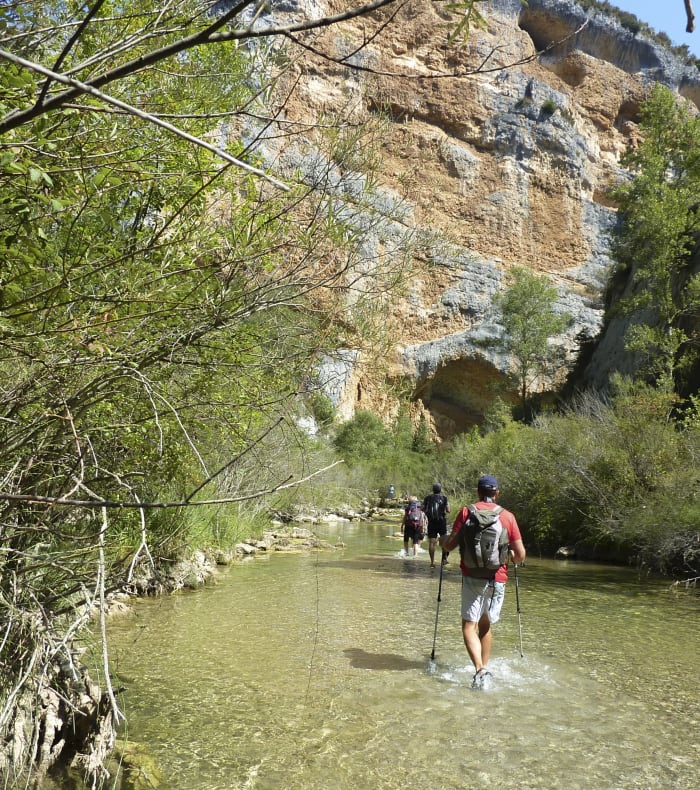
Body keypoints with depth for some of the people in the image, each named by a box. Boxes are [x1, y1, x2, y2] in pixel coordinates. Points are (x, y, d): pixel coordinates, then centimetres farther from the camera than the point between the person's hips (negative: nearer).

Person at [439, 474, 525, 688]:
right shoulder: (508, 516, 1)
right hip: (497, 579, 2)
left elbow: (450, 545, -4)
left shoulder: (466, 512, -2)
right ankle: (485, 668, 22)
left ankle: (480, 669, -17)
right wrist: (512, 556, 24)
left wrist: (442, 541, 19)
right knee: (486, 626, 18)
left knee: (469, 625, 1)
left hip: (472, 577, -2)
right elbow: (521, 554, 1)